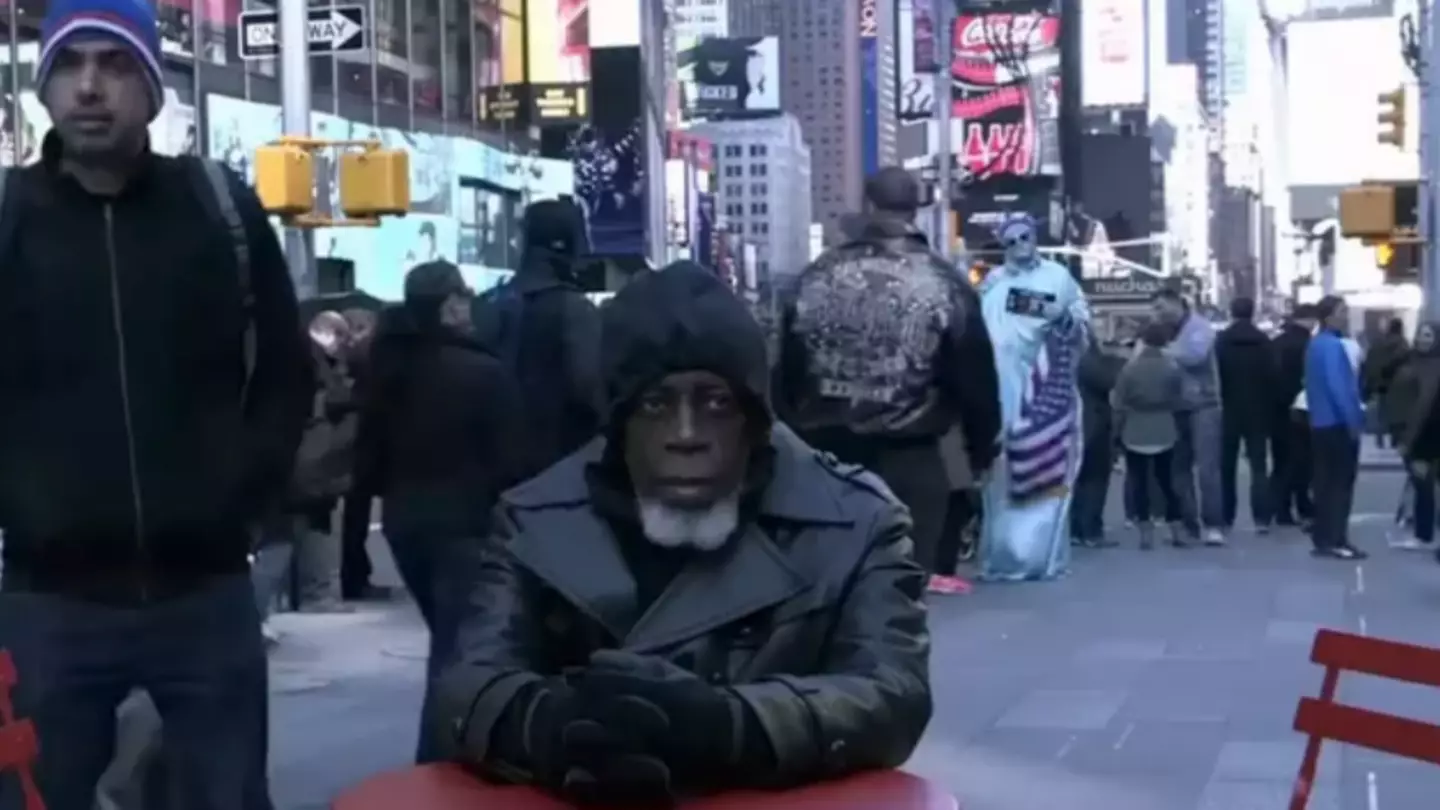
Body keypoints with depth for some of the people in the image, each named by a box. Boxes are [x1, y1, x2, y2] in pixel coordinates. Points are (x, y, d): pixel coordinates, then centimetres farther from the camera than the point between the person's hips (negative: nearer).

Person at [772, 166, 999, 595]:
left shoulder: (814, 279, 4)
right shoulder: (943, 285, -5)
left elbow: (786, 375, 9)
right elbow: (975, 379, -1)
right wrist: (981, 448, 12)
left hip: (825, 454, 3)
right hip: (910, 461, -3)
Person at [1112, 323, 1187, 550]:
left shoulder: (1130, 367, -12)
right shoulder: (1173, 367, -6)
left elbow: (1120, 402, -7)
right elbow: (1179, 400, 0)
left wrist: (1118, 429, 5)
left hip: (1135, 433, -2)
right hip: (1164, 432, 3)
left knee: (1139, 482, 3)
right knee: (1167, 480, 14)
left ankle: (1146, 531, -2)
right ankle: (1177, 529, 13)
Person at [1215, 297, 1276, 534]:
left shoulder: (1221, 341, -4)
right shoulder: (1264, 341, -2)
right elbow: (1273, 377, -5)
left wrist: (1218, 403, 2)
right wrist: (1269, 408, 2)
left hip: (1229, 411, 0)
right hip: (1257, 412, 0)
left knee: (1227, 467, 10)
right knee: (1259, 466, 1)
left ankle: (1225, 518, 10)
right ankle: (1262, 518, -9)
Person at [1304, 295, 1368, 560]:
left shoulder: (1316, 344, 15)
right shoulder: (1332, 346, -16)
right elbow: (1338, 387, -23)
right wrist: (1354, 419, -18)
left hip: (1321, 422, 10)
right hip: (1338, 423, -10)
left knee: (1326, 481, 11)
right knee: (1341, 482, -5)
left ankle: (1323, 538, 14)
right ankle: (1336, 540, -5)